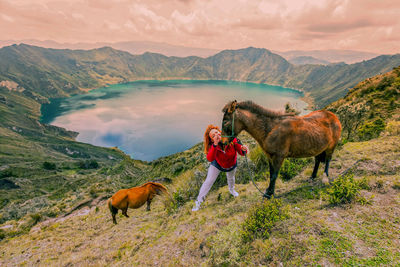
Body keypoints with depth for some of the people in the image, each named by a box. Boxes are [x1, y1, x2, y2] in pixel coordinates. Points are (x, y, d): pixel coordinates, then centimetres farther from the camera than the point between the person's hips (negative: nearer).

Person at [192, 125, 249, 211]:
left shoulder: (232, 140, -36)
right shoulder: (212, 146, -35)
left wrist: (243, 149, -56)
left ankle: (231, 189, 65)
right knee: (209, 181, -4)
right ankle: (198, 201, 14)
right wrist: (215, 145, -62)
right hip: (218, 165, -2)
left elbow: (241, 153, -31)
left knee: (231, 178, 29)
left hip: (232, 165, 2)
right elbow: (210, 159, -51)